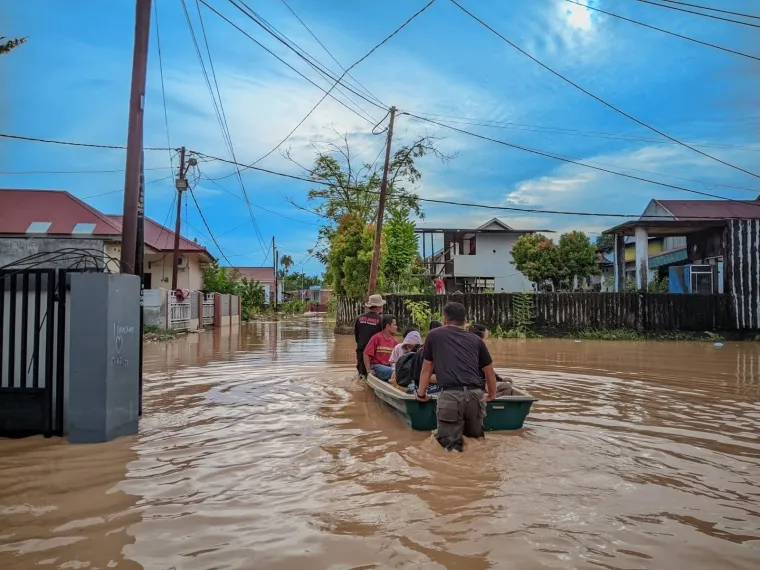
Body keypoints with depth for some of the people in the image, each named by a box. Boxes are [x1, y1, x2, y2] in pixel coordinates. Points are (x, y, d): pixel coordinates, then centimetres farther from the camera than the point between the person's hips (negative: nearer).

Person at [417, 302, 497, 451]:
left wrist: (421, 394, 34)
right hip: (475, 394, 3)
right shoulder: (476, 340, 19)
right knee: (475, 434, 24)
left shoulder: (434, 335, 15)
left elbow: (426, 369, 21)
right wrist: (492, 394, 45)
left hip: (450, 395, -3)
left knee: (447, 440, 8)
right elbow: (489, 372, 29)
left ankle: (453, 443, -18)